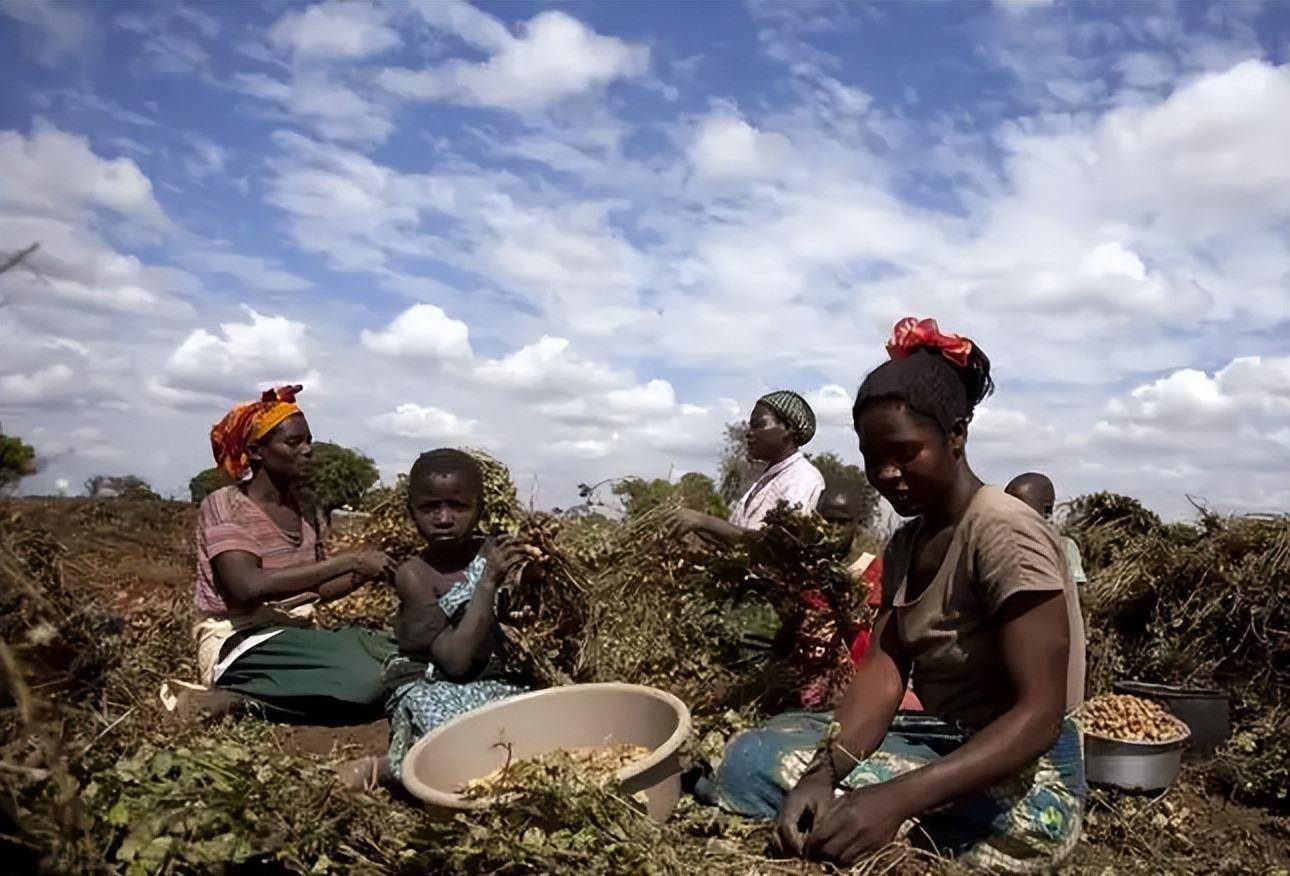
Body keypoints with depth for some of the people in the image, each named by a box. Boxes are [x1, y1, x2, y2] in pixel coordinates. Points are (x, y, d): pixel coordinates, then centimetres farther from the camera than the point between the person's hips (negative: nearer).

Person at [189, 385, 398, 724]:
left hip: (298, 636, 8)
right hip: (241, 644, -8)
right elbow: (249, 586, -27)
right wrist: (350, 560, -26)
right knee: (363, 680, -30)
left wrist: (367, 572, -5)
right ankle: (238, 698, -10)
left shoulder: (302, 510, 11)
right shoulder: (223, 505, -10)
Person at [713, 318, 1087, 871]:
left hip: (1026, 783, -7)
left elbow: (1038, 716, -25)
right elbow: (883, 674, -6)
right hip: (947, 747, 7)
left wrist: (898, 799, -37)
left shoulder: (1003, 533, -19)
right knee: (752, 758, -11)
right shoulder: (906, 545, 6)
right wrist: (824, 771, -25)